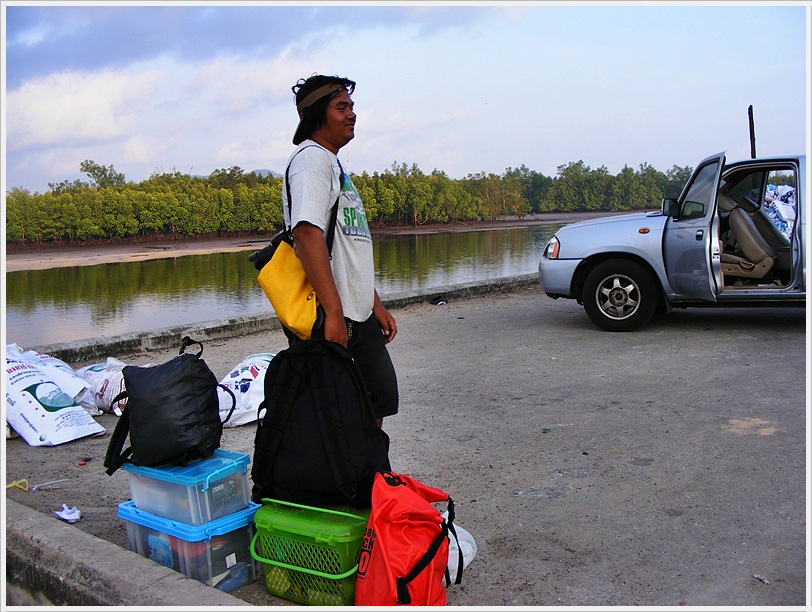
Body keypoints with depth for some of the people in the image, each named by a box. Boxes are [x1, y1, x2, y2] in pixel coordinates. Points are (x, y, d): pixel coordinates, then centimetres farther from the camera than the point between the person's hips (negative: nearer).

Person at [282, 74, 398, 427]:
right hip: (327, 319, -10)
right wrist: (333, 313, -28)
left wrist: (376, 305, 22)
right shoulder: (311, 158, -10)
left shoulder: (334, 163, 21)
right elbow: (307, 234, -24)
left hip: (359, 317, 10)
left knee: (381, 397, 16)